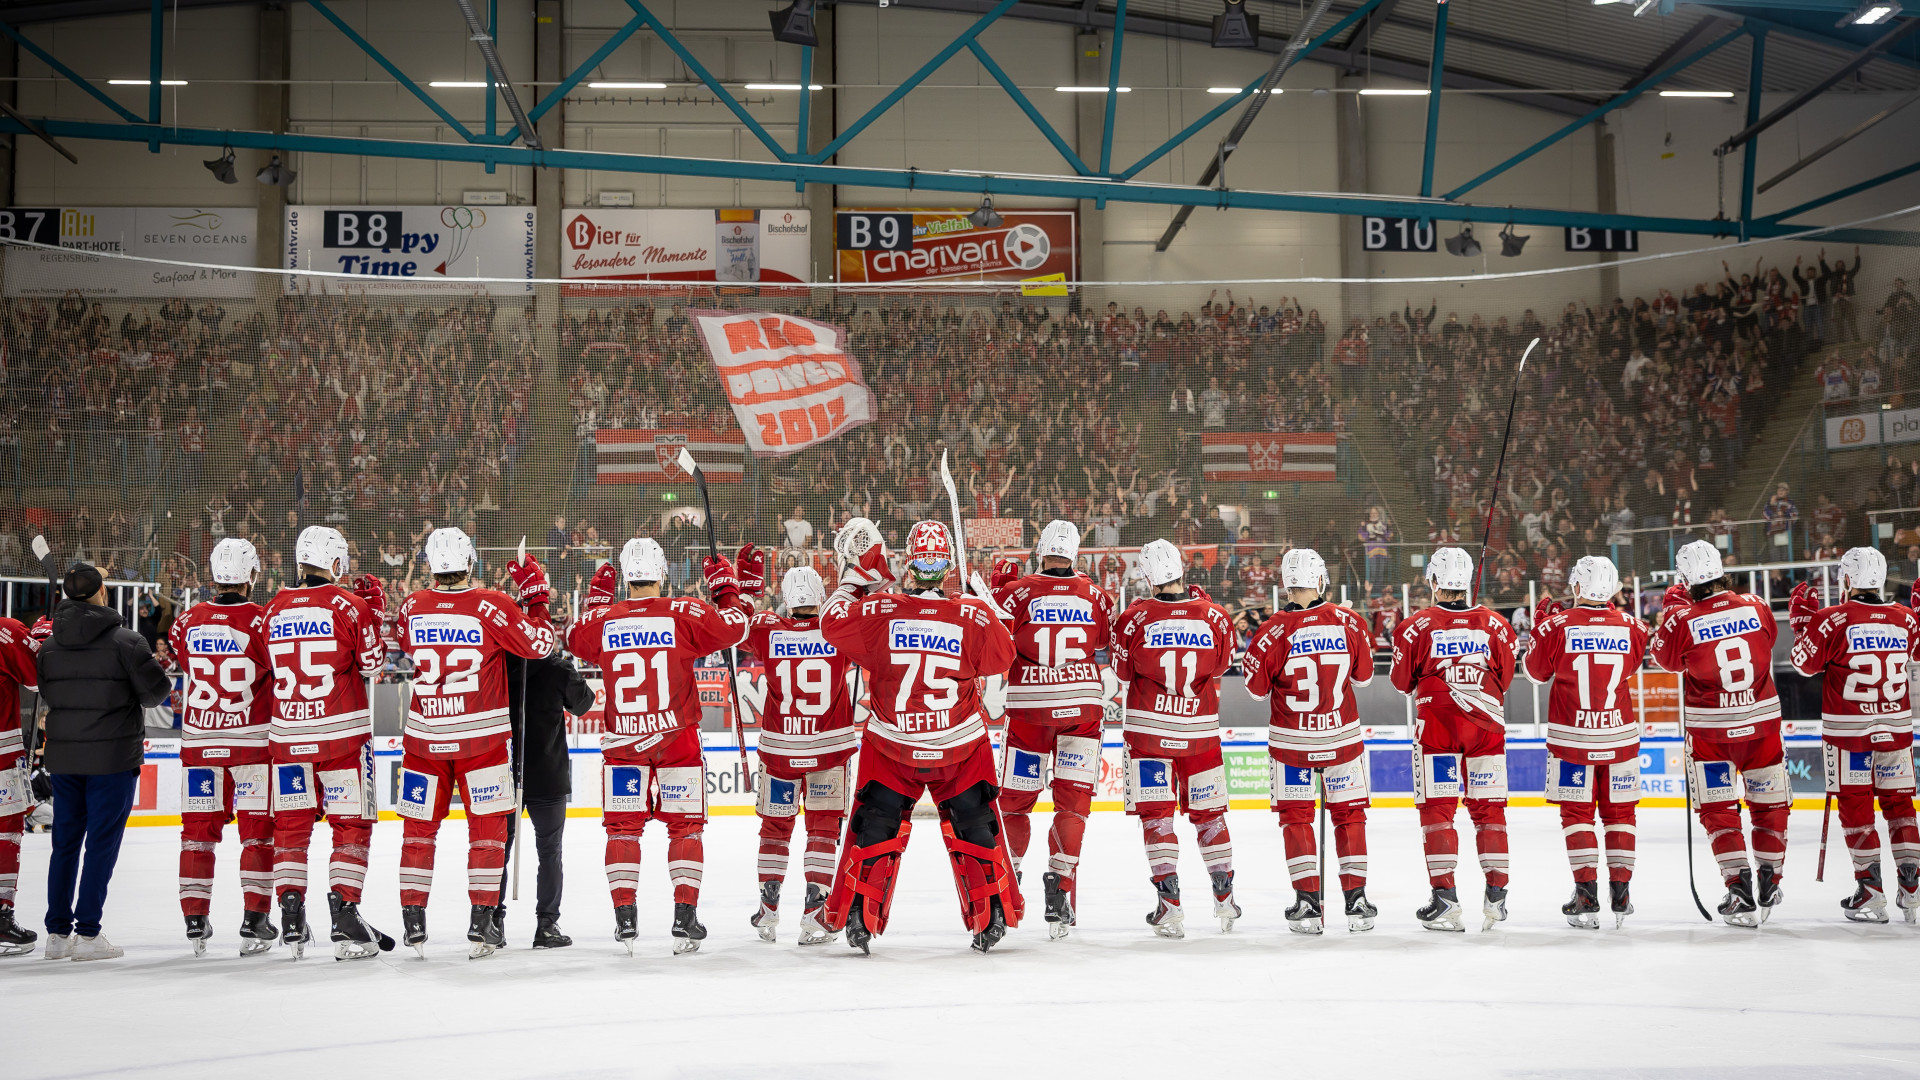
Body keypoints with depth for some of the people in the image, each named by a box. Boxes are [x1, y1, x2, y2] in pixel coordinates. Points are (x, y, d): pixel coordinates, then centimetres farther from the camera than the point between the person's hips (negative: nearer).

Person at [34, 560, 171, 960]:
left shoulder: (49, 646, 3)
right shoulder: (124, 640, -12)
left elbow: (48, 695, 11)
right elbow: (155, 691, -10)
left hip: (63, 757, 5)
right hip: (112, 757, -5)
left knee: (66, 841, 12)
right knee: (102, 842, 0)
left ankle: (57, 932, 15)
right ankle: (86, 933, -1)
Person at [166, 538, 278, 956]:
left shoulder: (188, 621, -1)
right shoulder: (262, 621, -13)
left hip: (199, 740, 3)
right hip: (253, 739, -3)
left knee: (199, 827, 10)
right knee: (258, 828, 4)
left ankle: (195, 920, 10)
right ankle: (254, 922, 0)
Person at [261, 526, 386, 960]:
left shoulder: (275, 609, 5)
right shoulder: (349, 605, -8)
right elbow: (372, 664, -3)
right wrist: (375, 610, 7)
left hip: (287, 733, 4)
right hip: (342, 730, -4)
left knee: (291, 825, 11)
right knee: (351, 824, 3)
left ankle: (291, 921, 8)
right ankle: (344, 918, -4)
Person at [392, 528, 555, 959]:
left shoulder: (412, 607, -2)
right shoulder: (491, 605, -12)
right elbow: (540, 644, -8)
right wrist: (535, 595, 4)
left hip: (424, 735, 3)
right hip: (481, 737, -2)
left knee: (419, 826, 12)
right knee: (488, 826, 5)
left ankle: (413, 922, 13)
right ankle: (482, 925, 0)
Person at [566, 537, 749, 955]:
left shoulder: (602, 620, -2)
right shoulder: (684, 613, -9)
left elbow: (573, 640, 19)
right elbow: (735, 627, -4)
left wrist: (596, 600, 30)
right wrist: (726, 586, 11)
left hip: (622, 740, 1)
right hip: (678, 738, -1)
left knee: (623, 826, 9)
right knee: (685, 826, 8)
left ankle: (625, 918, 4)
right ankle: (685, 917, 4)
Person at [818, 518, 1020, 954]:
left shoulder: (879, 612, -18)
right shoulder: (973, 617, -17)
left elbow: (833, 622, -2)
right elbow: (1003, 656, 1)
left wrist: (855, 575, 8)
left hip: (891, 744, 0)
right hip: (961, 746, 0)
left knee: (875, 826, 13)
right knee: (974, 827, 15)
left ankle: (858, 919, 13)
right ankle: (992, 919, 18)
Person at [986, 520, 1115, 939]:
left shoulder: (1017, 590, -8)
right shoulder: (1095, 594, 1)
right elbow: (1108, 641, 13)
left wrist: (999, 588, 5)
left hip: (1029, 706, -1)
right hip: (1082, 705, 1)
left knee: (1014, 797, 13)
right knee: (1073, 798, 2)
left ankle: (1007, 877, 23)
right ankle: (1060, 886, -9)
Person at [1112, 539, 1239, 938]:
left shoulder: (1134, 618, -14)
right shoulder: (1214, 616, -9)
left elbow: (1122, 671, -1)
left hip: (1148, 729, -2)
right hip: (1200, 729, 2)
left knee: (1156, 814, 4)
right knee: (1208, 811, 15)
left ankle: (1169, 903, -4)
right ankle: (1224, 898, 22)